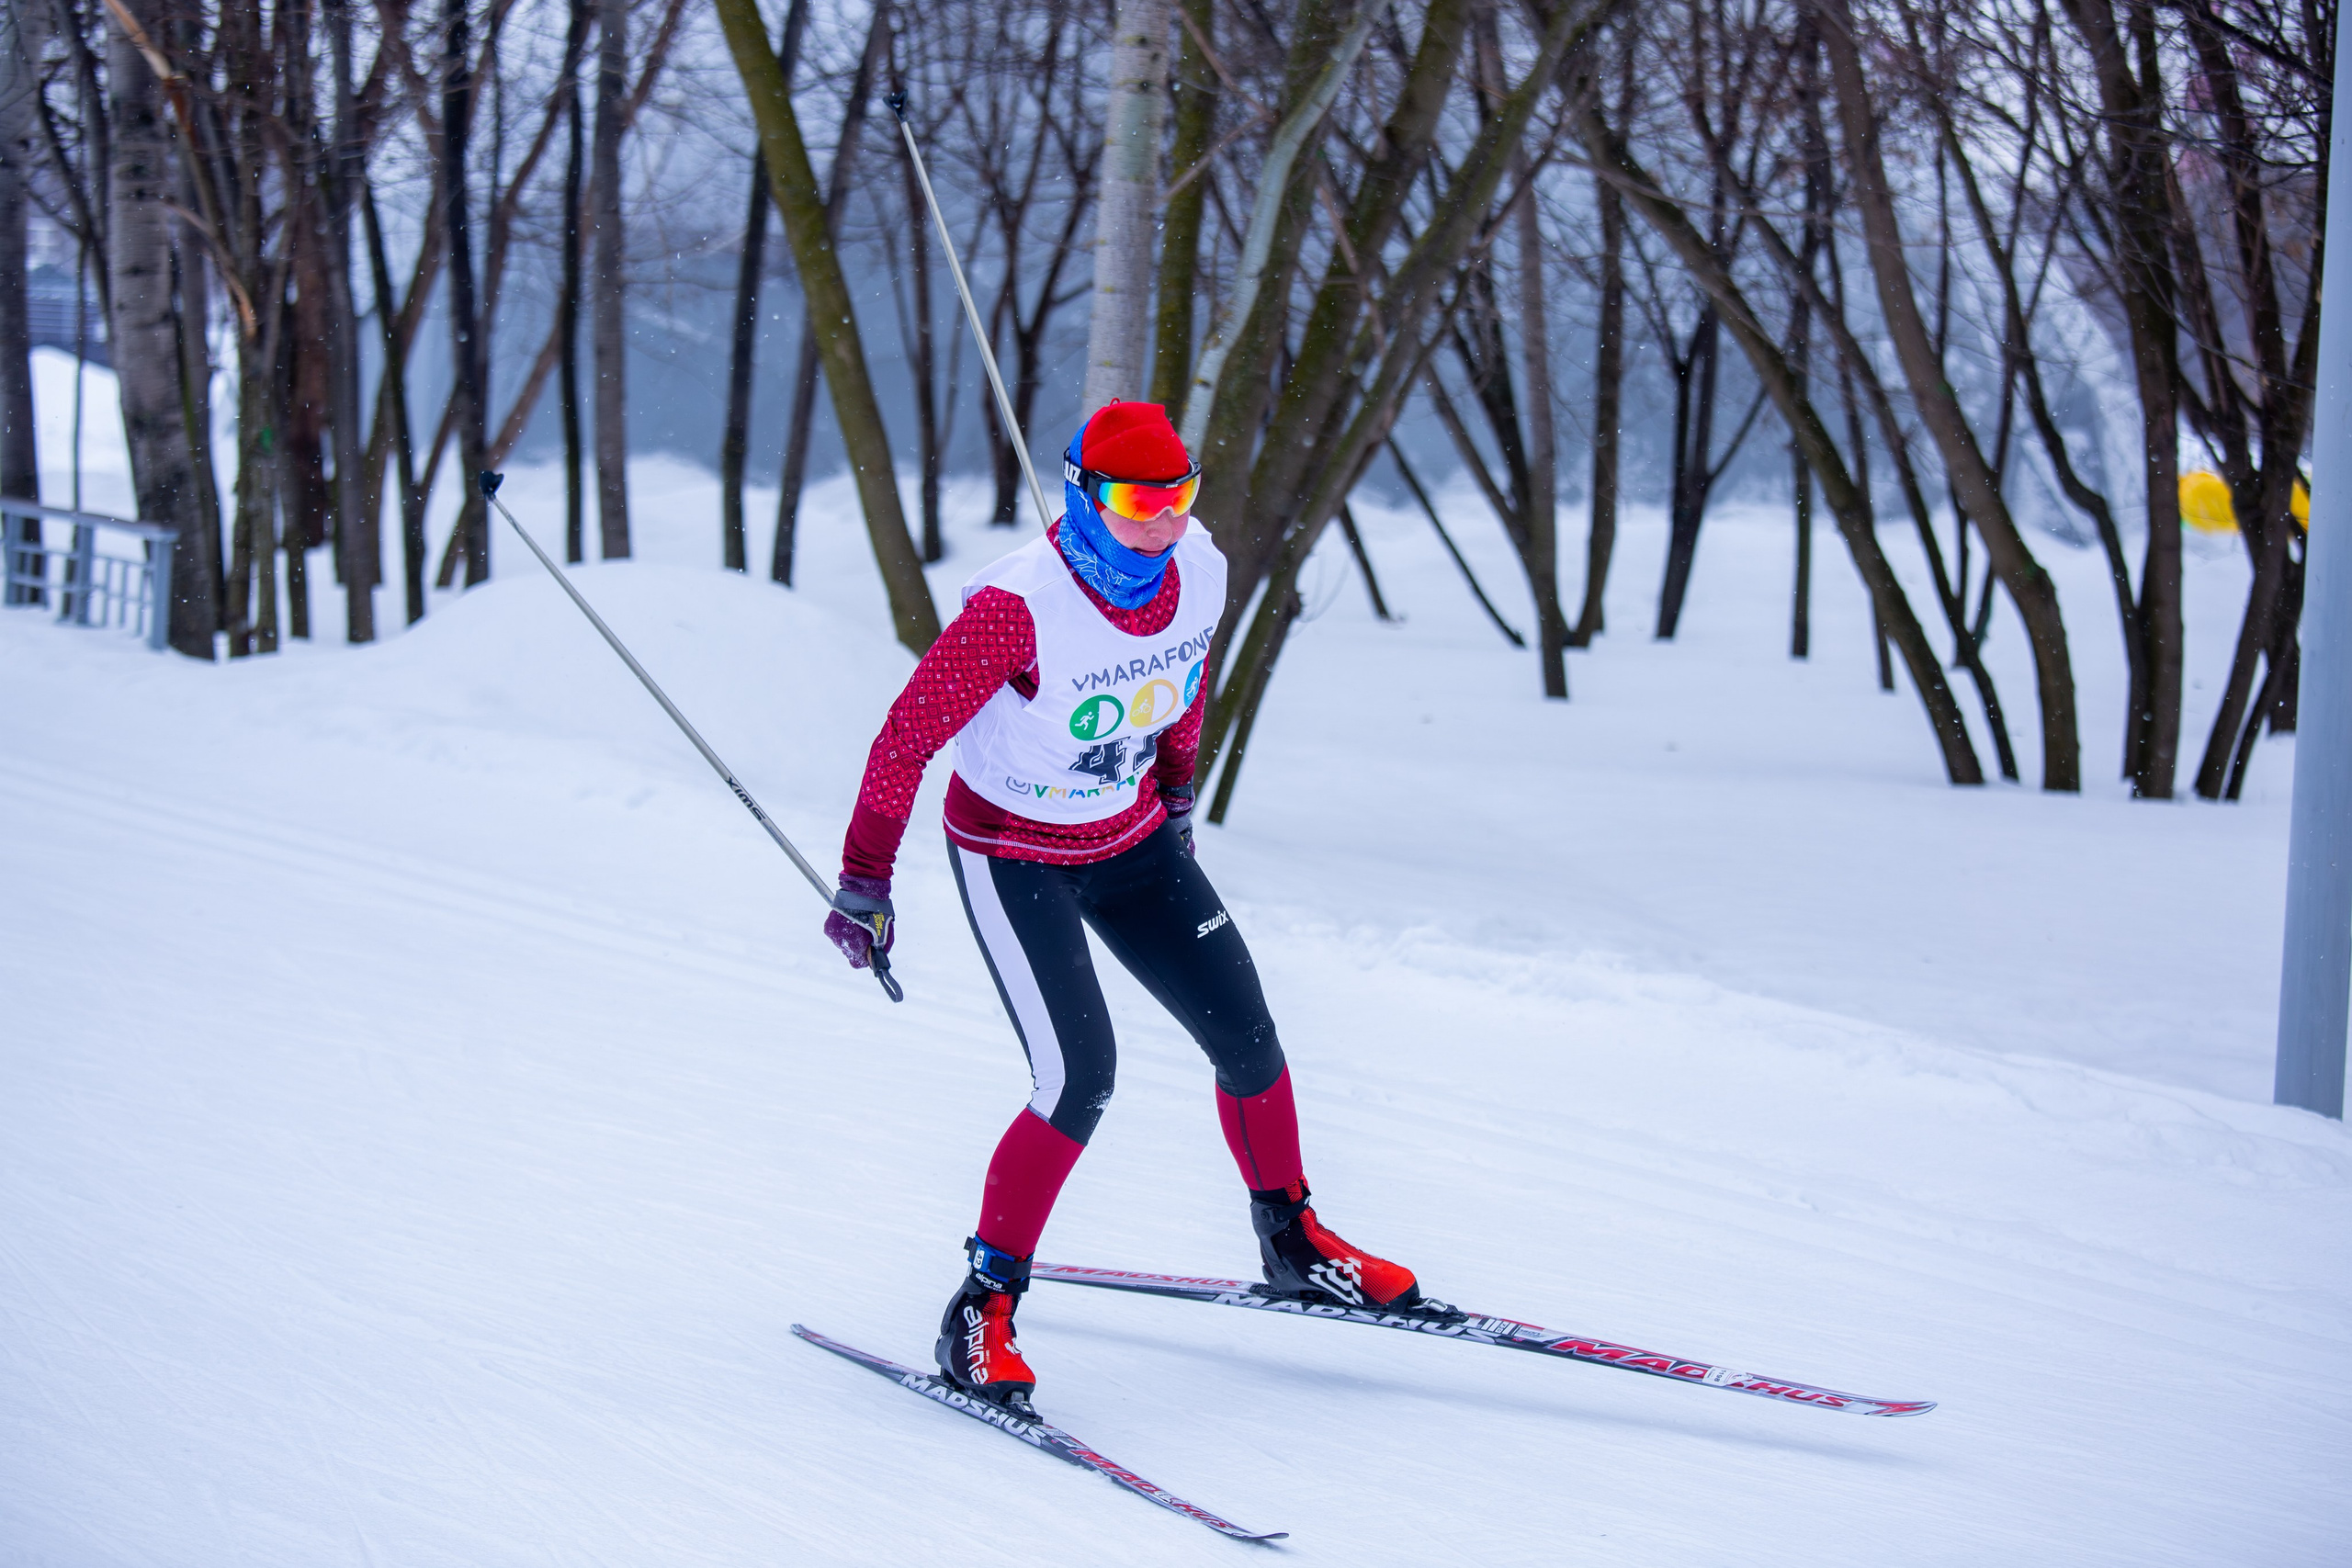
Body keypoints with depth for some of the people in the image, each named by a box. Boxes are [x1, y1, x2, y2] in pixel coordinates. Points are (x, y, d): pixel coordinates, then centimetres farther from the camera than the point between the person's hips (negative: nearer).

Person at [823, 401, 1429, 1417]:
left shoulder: (1199, 574, -12)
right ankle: (982, 1311, -4)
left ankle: (1292, 1243, 27)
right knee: (1080, 1082, -19)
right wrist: (863, 885, -16)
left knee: (1247, 1040, 3)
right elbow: (906, 740, -22)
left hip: (1131, 839, 6)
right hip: (1012, 854, -6)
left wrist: (1177, 796, 22)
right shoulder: (1018, 606, -31)